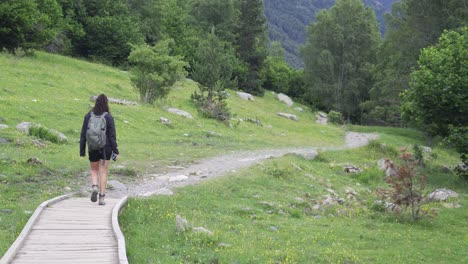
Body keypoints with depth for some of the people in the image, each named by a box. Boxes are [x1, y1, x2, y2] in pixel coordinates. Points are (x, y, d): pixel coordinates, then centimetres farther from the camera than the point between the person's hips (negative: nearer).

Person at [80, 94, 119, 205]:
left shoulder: (88, 116, -2)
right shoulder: (108, 117, -8)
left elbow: (83, 134, 1)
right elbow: (112, 135, -8)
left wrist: (82, 150, 8)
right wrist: (115, 150, -2)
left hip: (93, 148, 1)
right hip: (106, 148, -1)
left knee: (94, 170, 19)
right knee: (103, 172, 6)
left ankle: (95, 187, -7)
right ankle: (102, 197, 5)